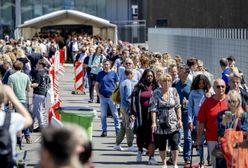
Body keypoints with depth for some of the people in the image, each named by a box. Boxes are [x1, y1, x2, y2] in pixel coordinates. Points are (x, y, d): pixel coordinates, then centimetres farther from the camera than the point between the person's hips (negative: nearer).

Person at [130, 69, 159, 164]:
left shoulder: (156, 88, 5)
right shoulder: (139, 88, 6)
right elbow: (134, 100, 4)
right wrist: (133, 113, -6)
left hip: (152, 114, -1)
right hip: (141, 114, 1)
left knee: (151, 135, -7)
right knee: (140, 133, 9)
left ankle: (151, 157, -5)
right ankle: (140, 150, 37)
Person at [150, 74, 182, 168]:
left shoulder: (173, 91, 3)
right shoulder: (156, 93, -5)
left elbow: (178, 106, 7)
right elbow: (153, 108, -8)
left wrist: (179, 119, 1)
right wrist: (154, 122, -15)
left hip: (173, 122, 1)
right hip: (161, 123, -1)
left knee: (174, 143, -7)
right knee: (161, 144, 6)